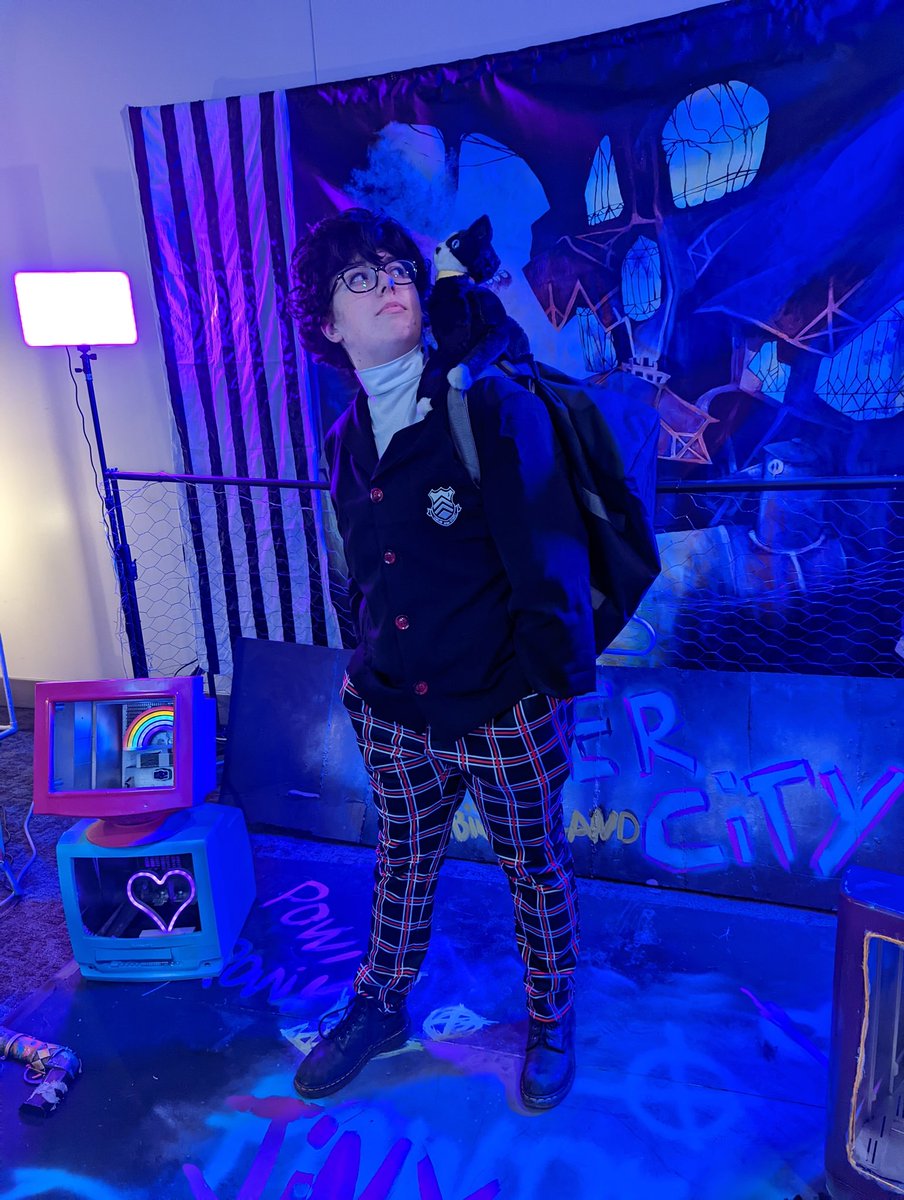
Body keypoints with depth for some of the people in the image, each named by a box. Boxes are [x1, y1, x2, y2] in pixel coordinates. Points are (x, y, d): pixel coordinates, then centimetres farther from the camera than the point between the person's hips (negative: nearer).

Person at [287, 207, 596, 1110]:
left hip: (505, 714, -4)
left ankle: (549, 1024, 44)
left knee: (536, 870, 16)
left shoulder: (494, 408, -14)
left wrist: (557, 686, -12)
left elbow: (549, 561, -14)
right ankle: (380, 1008, 48)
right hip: (393, 714, 5)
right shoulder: (345, 440, 5)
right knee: (401, 861, 23)